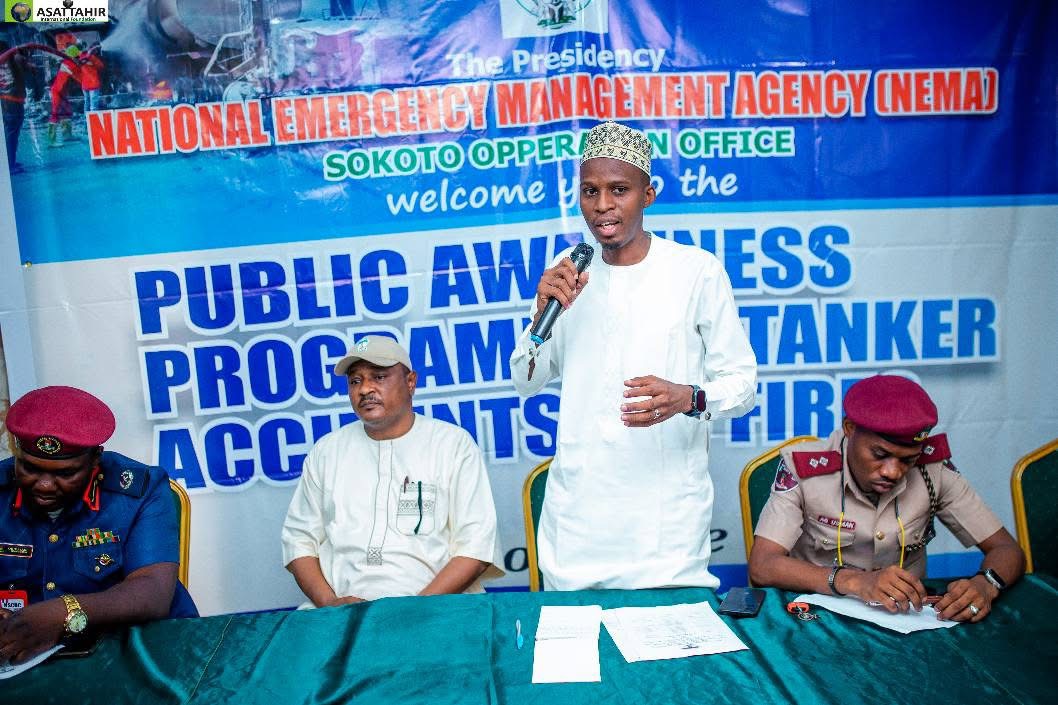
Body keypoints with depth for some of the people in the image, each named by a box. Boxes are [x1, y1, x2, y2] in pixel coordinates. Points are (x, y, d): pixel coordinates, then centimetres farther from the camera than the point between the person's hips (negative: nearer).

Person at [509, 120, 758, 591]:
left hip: (667, 508, -3)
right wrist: (545, 313, -8)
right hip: (577, 504, 3)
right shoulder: (567, 277, 6)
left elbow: (742, 383, -2)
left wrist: (689, 398, -24)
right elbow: (525, 383, 10)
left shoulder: (698, 271, -5)